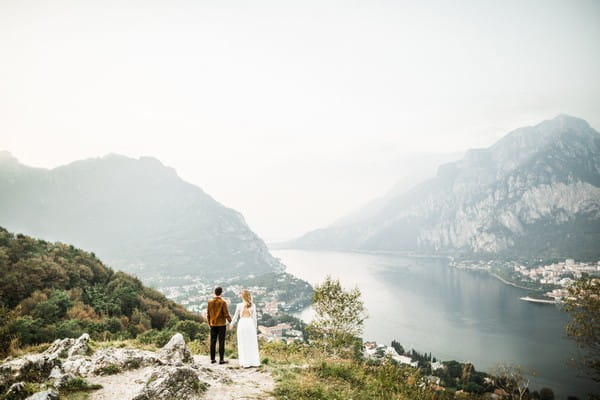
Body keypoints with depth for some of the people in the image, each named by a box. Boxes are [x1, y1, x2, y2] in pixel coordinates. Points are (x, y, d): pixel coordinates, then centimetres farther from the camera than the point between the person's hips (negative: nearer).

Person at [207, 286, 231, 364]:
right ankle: (221, 359, 2)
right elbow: (226, 314, -11)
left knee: (213, 342, 11)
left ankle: (212, 359, 15)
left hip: (213, 324, 4)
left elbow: (208, 314, 6)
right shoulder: (223, 302, -12)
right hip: (221, 324, -4)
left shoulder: (210, 302, 1)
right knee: (221, 342, 1)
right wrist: (231, 321, 3)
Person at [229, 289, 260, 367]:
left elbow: (235, 316, 6)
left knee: (243, 344, 6)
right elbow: (254, 317, 2)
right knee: (252, 344, 9)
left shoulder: (239, 305, -3)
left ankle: (245, 363, 8)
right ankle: (253, 362, 11)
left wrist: (231, 324, 22)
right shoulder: (253, 305, -1)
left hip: (242, 323, -1)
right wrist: (255, 327, 13)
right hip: (250, 323, 1)